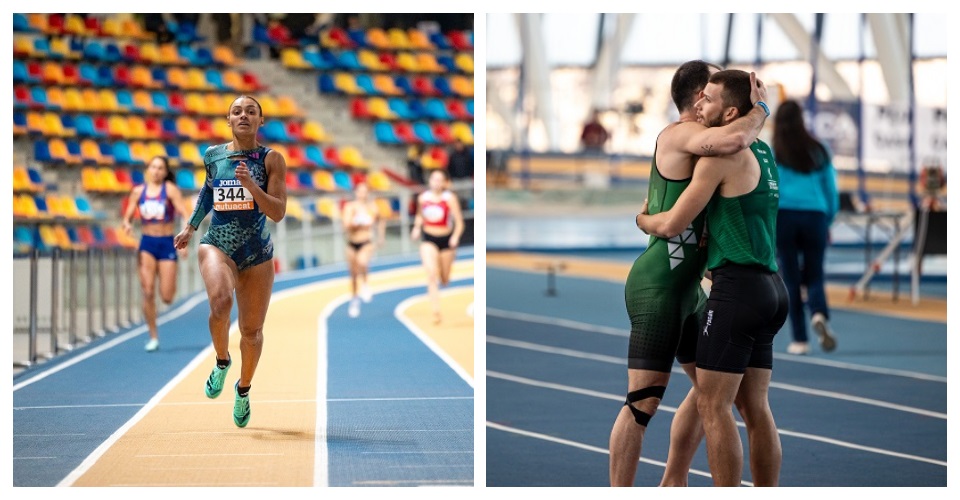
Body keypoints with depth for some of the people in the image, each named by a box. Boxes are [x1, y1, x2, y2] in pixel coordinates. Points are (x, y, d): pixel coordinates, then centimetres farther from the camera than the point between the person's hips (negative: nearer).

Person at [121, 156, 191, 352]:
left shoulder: (170, 189, -3)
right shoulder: (138, 191, 6)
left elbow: (185, 214, -10)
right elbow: (127, 216, 10)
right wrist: (127, 224, -15)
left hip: (167, 243, -2)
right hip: (147, 243, 2)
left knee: (166, 298, -3)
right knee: (148, 293, -9)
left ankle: (171, 283, 36)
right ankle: (153, 337, 3)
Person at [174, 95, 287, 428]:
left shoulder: (271, 160, -4)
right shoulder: (213, 156, 4)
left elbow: (278, 213, -11)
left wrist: (250, 185, -24)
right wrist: (191, 226, 25)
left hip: (256, 253, 0)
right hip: (216, 245, 0)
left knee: (251, 330, 6)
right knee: (220, 302, -31)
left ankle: (243, 388, 33)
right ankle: (222, 362, -4)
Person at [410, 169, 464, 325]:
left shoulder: (450, 198, -11)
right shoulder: (423, 198, -1)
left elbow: (459, 222, -12)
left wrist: (455, 237, -28)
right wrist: (417, 227, -1)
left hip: (446, 240, -1)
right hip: (428, 240, 1)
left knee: (444, 279, 12)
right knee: (431, 275, -20)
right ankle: (436, 312, -20)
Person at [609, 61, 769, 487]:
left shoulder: (695, 141, 15)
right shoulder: (678, 135, -15)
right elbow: (732, 140, -33)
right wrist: (759, 112, -15)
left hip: (687, 290, 11)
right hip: (657, 288, -11)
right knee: (644, 400, -10)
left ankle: (672, 486, 28)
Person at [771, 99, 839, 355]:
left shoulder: (770, 152, 2)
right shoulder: (819, 151, 10)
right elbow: (831, 191, 12)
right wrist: (828, 223, 21)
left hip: (784, 216, -2)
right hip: (814, 217, 2)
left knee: (791, 279, 5)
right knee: (814, 277, 9)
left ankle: (800, 340, 4)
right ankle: (820, 314, -23)